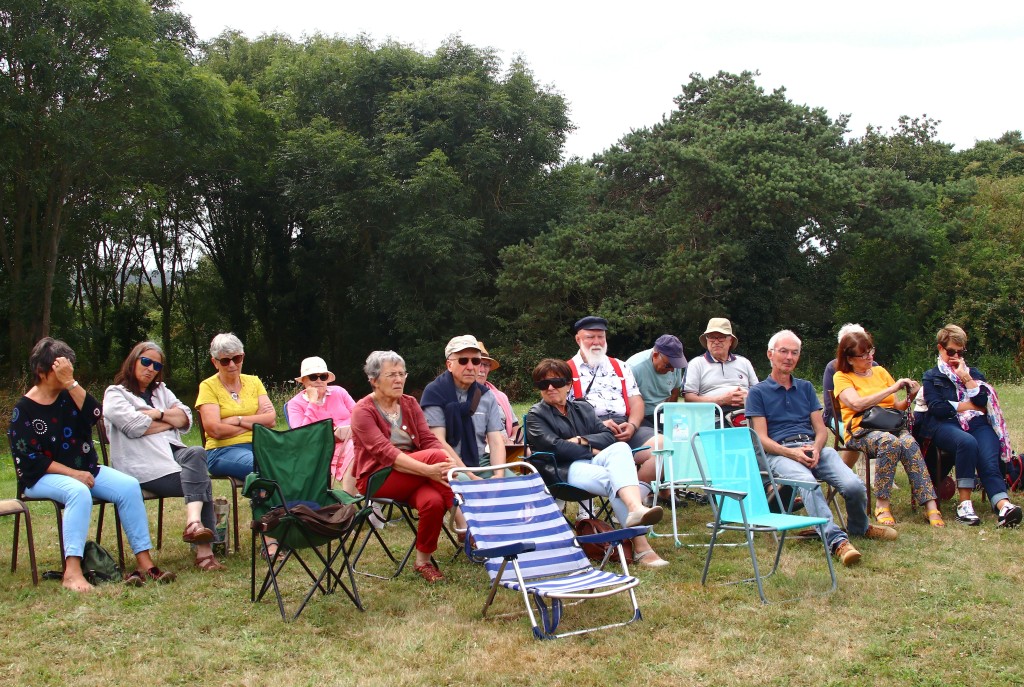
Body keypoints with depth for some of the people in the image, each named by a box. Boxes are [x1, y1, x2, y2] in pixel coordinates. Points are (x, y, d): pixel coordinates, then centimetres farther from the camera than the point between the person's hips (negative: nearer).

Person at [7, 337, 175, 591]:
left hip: (85, 469, 5)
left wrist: (71, 382, -19)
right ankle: (72, 571, -40)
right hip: (43, 476, -5)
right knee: (79, 492, -37)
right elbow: (28, 460, -10)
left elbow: (95, 414, -12)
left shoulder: (69, 395, 8)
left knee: (129, 486, -20)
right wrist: (73, 474, -17)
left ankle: (144, 561, -22)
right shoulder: (23, 410, -4)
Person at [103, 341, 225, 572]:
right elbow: (134, 426, -8)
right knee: (199, 480, -30)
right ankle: (203, 548, -39)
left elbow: (186, 418, 14)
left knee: (196, 453, -33)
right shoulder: (115, 394, 10)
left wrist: (158, 414, -4)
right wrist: (170, 421, 5)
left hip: (172, 453, 5)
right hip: (143, 466, -5)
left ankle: (194, 522, -47)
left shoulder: (161, 391, 29)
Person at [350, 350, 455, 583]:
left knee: (433, 501, -31)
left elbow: (429, 440, 1)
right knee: (435, 455, -28)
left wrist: (449, 466, -22)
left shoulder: (410, 404, 12)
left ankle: (423, 560, -10)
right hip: (377, 479, -5)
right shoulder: (363, 411, -7)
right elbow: (384, 451, -21)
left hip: (411, 477, 5)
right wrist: (427, 469, -33)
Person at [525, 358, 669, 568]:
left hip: (591, 462, 5)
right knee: (615, 479, -34)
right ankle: (640, 546, -49)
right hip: (566, 470, -5)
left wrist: (582, 441, -5)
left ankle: (635, 509, -56)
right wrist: (591, 451, -4)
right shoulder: (535, 415, 11)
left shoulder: (583, 408, 27)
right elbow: (553, 445, -7)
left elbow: (609, 435, 13)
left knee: (621, 448, -32)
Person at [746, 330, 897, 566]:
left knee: (854, 486, -20)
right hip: (779, 452, -4)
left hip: (814, 447, 4)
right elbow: (762, 439, 1)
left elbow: (821, 429, 16)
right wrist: (792, 452, -15)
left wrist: (816, 448, -7)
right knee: (808, 483, -37)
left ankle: (859, 527, 10)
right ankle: (837, 540, -45)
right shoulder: (757, 392, 10)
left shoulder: (806, 388, 25)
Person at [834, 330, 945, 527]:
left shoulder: (880, 371, 22)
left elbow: (896, 407, 20)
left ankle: (931, 506, -39)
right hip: (861, 431, -4)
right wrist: (892, 388, -11)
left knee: (909, 443, -32)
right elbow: (857, 404, -13)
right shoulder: (842, 377, 7)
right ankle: (882, 505, -29)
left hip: (892, 426, 4)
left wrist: (909, 398, -2)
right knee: (890, 441, -38)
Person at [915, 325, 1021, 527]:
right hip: (945, 425, -3)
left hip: (977, 423, 3)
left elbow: (983, 401, 7)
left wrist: (966, 378, -1)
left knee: (989, 461, -27)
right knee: (967, 442, -38)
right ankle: (965, 504, -38)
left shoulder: (973, 372, 26)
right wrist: (970, 406, 2)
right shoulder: (931, 377, 18)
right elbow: (937, 408, 0)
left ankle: (1003, 506, -50)